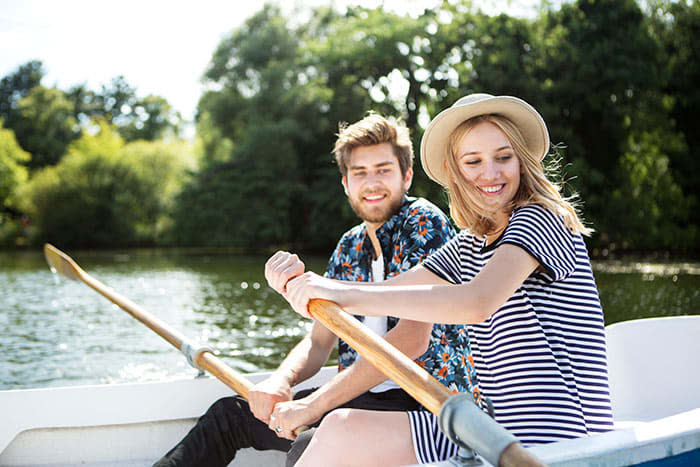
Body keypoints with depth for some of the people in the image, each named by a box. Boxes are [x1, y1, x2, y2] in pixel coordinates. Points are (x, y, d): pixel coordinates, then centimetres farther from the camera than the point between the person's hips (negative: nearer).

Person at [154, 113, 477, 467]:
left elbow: (413, 338, -23)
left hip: (422, 400, -8)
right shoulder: (349, 247, 13)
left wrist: (315, 404, -25)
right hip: (363, 396, 8)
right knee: (230, 413, 7)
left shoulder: (423, 222, -11)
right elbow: (319, 342, 12)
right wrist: (281, 380, -13)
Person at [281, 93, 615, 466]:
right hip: (509, 435, 9)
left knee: (344, 432, -14)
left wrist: (349, 296, -31)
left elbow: (477, 303, -28)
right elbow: (392, 292, 9)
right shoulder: (471, 245, 16)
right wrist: (303, 283, -9)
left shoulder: (539, 219, -10)